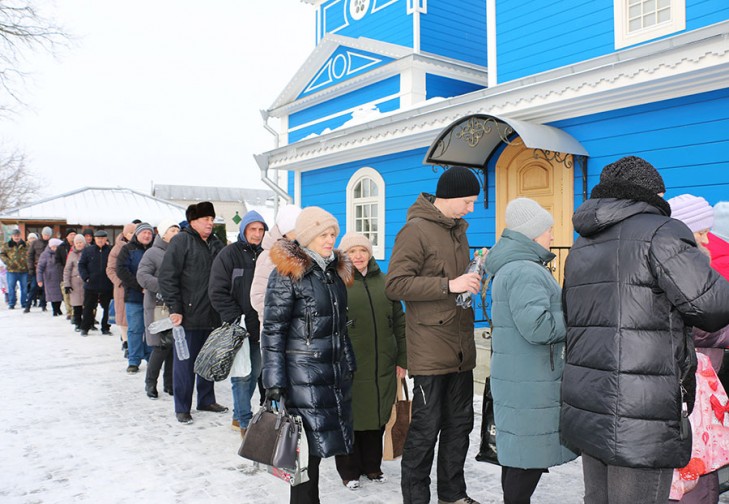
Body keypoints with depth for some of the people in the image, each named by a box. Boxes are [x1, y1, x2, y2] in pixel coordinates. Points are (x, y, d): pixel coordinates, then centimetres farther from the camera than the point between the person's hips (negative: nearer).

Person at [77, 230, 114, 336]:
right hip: (91, 285, 0)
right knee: (88, 307, 8)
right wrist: (85, 277, -9)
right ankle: (84, 328, 19)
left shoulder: (110, 251, 0)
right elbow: (81, 265, 3)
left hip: (106, 286, 0)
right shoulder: (88, 250, 2)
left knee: (107, 307, 9)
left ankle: (105, 328, 20)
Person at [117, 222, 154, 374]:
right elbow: (121, 270, -6)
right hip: (134, 297, -1)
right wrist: (140, 286, -14)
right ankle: (134, 360, 10)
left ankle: (150, 357, 20)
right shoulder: (128, 249, 5)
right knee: (135, 329, 2)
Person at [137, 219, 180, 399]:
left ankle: (169, 383, 20)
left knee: (175, 346, 7)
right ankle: (150, 382, 12)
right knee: (162, 346, -7)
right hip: (158, 306, -5)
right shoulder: (153, 253, -3)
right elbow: (142, 276, -14)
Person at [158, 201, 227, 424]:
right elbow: (167, 277, -13)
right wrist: (175, 308, -16)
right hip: (189, 314, -6)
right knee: (185, 361, 3)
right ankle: (182, 408, 15)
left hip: (212, 315, 6)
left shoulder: (216, 243, 12)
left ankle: (206, 400, 30)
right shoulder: (181, 241, -8)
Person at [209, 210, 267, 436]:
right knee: (242, 374, -5)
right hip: (238, 325, -6)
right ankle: (245, 422, 6)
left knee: (254, 373, 13)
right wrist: (235, 319, -14)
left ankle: (239, 415, 28)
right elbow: (218, 291, -10)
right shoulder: (229, 254, -5)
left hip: (259, 326, 6)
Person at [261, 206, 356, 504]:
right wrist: (274, 381, -15)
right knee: (310, 443, -3)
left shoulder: (336, 269, 11)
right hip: (304, 372, -6)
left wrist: (349, 364, 18)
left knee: (320, 441, 11)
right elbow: (273, 330, -12)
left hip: (336, 370, 7)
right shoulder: (287, 273, -10)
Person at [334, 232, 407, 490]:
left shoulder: (384, 282, 11)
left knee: (377, 415, 14)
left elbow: (399, 322, 13)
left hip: (382, 366, 4)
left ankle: (372, 465, 33)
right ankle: (349, 470, 24)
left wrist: (402, 359, 10)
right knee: (350, 417, 6)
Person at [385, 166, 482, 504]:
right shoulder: (416, 230, -11)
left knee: (459, 424, 17)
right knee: (426, 428, 1)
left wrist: (474, 274, 5)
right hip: (431, 350, -8)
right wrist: (449, 285, -23)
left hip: (461, 347, 8)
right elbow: (395, 285, -19)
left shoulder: (458, 229, 15)